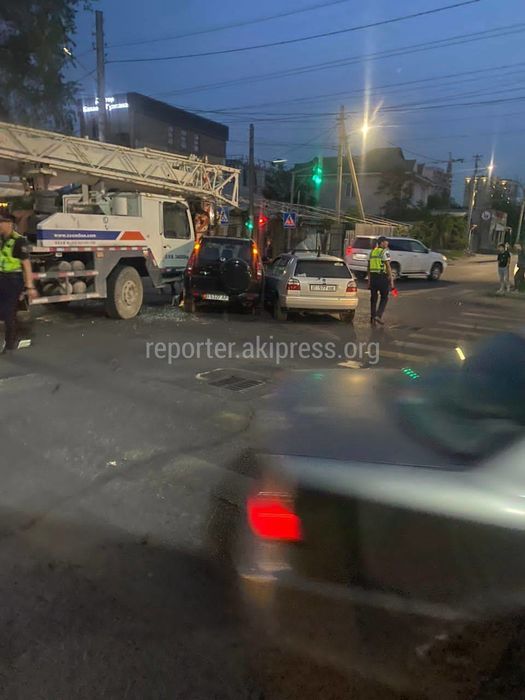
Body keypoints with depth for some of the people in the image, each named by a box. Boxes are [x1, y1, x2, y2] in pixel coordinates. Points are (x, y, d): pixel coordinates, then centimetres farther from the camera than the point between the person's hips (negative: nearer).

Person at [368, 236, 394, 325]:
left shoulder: (372, 252, 13)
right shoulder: (385, 252, -6)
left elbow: (369, 267, 14)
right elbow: (388, 266, -12)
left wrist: (369, 280, 18)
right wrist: (391, 280, -9)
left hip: (373, 277, 6)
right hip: (382, 277, -6)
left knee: (373, 298, 11)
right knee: (384, 298, 7)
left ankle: (372, 318, 11)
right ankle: (378, 315, -7)